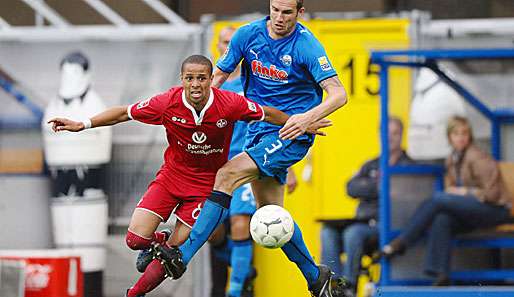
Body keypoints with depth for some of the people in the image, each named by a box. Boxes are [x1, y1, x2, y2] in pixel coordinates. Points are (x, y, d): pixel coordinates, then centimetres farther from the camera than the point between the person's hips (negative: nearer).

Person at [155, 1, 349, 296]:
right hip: (258, 131, 7)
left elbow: (338, 93, -21)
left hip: (291, 134, -7)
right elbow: (218, 76, 11)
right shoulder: (248, 35, 0)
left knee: (227, 175, -22)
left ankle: (183, 256, -26)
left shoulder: (306, 46, -15)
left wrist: (308, 117, -38)